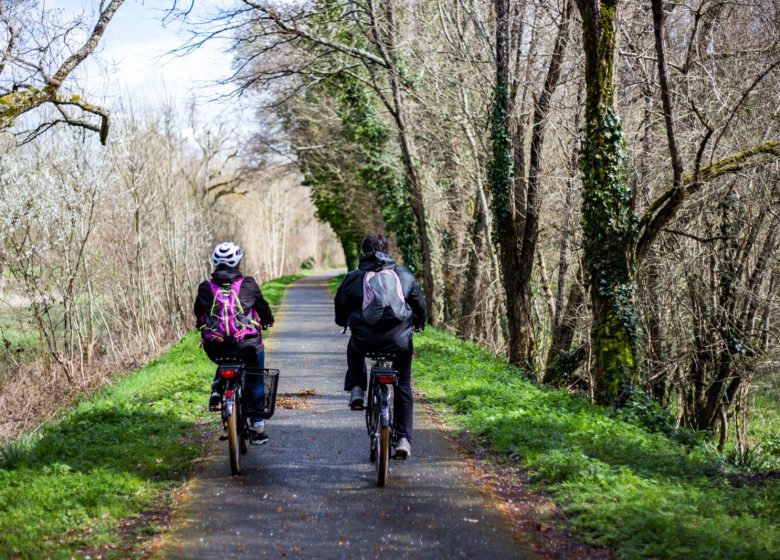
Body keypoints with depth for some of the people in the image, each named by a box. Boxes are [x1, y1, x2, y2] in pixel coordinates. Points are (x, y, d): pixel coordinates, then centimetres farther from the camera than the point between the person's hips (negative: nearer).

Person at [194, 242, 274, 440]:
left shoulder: (205, 287, 2)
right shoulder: (248, 284, -1)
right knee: (255, 381, 19)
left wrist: (203, 326, 38)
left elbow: (198, 313, 16)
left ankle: (217, 391, 12)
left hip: (215, 348, 2)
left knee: (225, 364, 36)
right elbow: (262, 306, 12)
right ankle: (257, 425, 18)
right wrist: (268, 320, 33)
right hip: (246, 345, -2)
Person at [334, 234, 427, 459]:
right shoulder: (404, 275, 7)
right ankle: (403, 439, 11)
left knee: (354, 348, 37)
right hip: (400, 342, 1)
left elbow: (341, 306, 15)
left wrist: (343, 322, 39)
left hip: (365, 340, -1)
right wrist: (419, 323, 38)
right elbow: (420, 304, 17)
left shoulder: (354, 278, 4)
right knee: (403, 387, 18)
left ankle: (357, 390, 20)